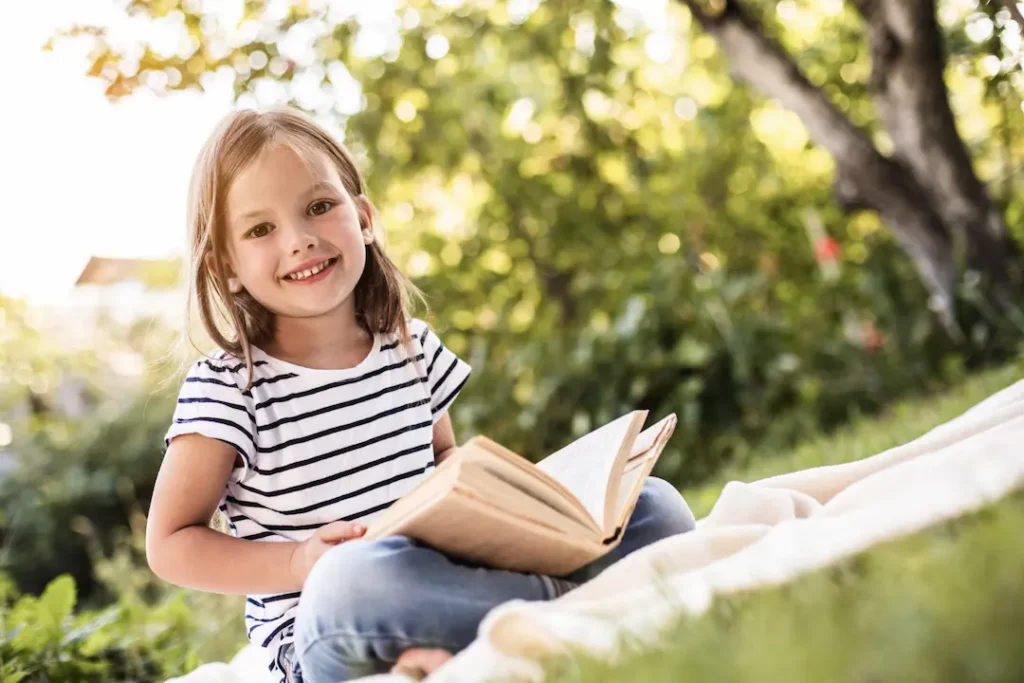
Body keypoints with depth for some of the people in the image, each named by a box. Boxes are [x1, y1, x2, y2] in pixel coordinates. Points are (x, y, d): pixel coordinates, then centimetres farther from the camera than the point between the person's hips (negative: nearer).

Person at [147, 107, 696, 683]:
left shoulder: (413, 348, 9)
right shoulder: (227, 387, -5)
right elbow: (170, 544, -3)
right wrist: (300, 563, -18)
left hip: (440, 592, 6)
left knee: (654, 506, -5)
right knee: (351, 580, -43)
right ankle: (568, 598, -24)